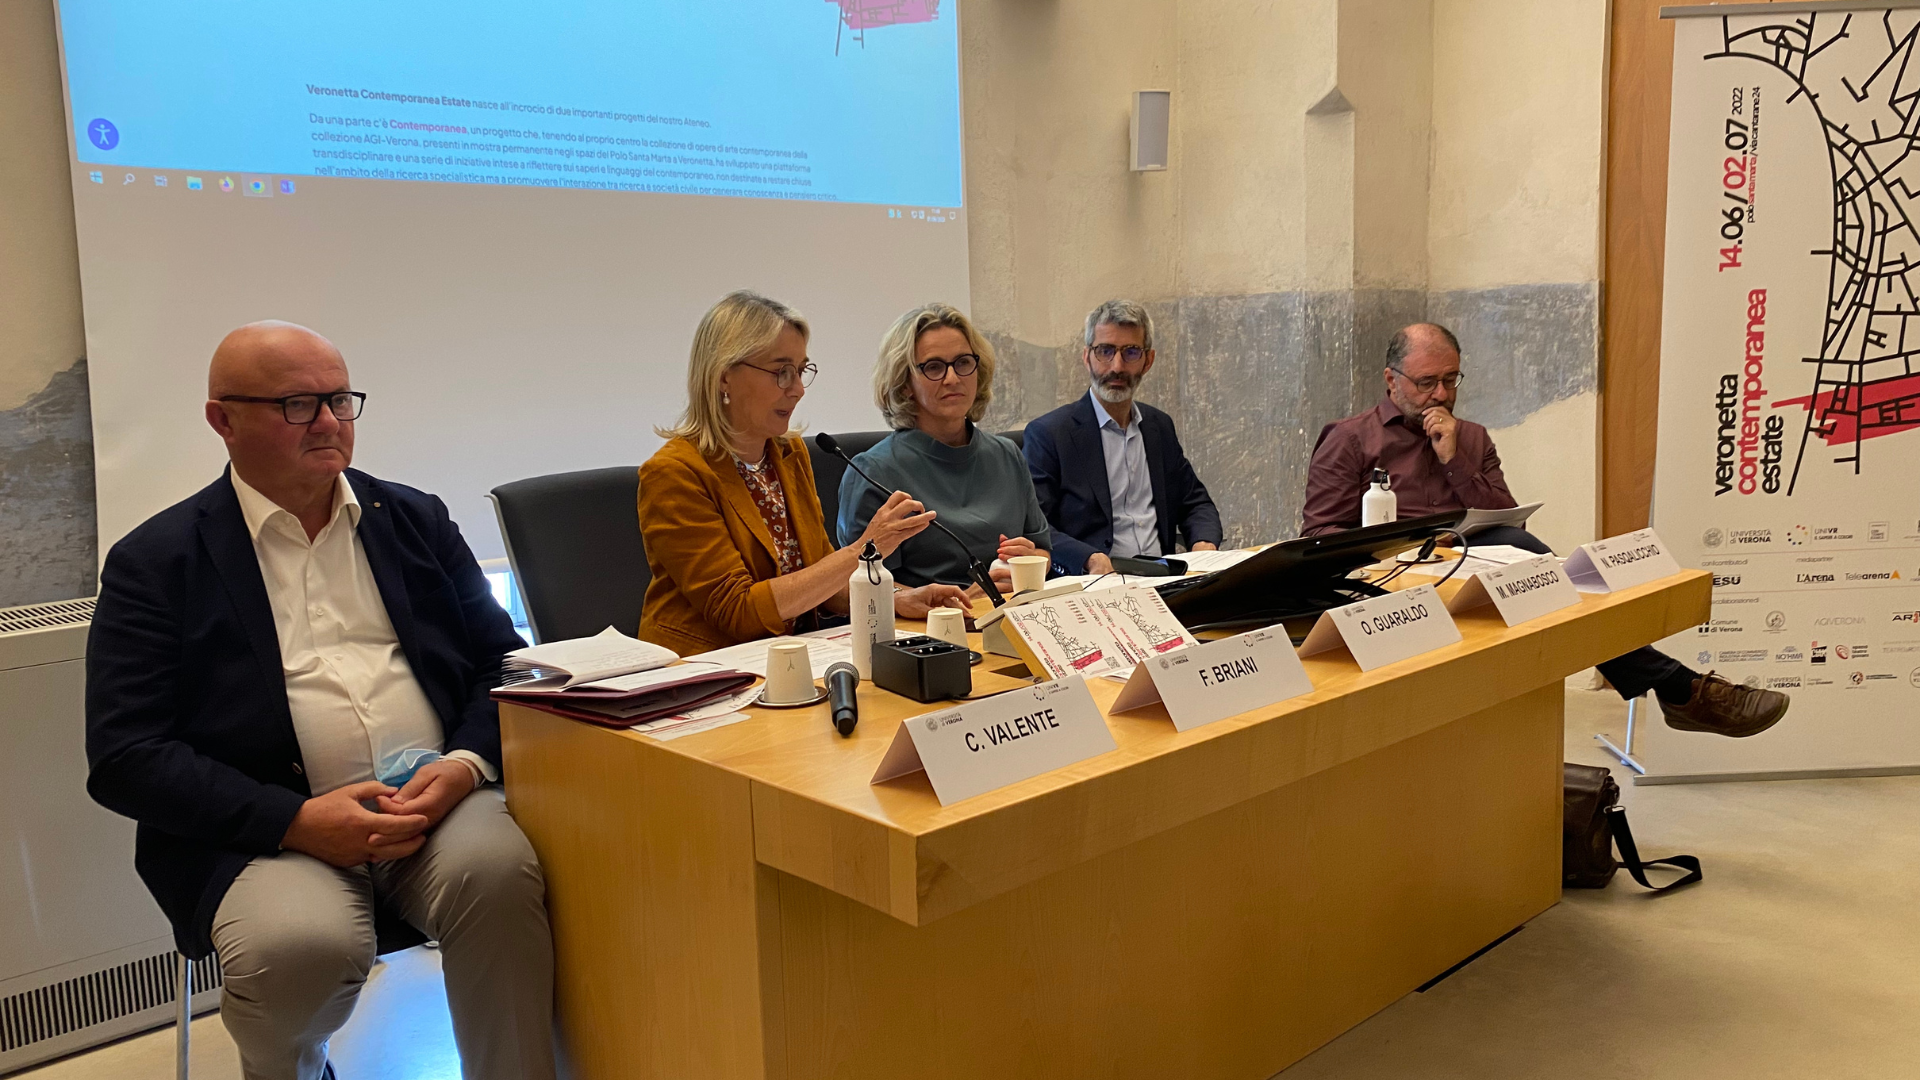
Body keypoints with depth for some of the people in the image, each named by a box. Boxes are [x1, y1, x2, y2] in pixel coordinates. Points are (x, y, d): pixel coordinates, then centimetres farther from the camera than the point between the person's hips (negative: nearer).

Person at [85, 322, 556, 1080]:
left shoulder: (416, 520, 15)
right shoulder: (155, 561, 5)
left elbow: (503, 663, 13)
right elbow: (124, 759, -3)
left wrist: (466, 767, -8)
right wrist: (297, 819, -15)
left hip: (436, 799, 2)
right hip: (262, 830, -1)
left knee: (500, 871, -30)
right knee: (296, 946, -30)